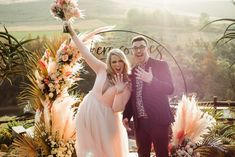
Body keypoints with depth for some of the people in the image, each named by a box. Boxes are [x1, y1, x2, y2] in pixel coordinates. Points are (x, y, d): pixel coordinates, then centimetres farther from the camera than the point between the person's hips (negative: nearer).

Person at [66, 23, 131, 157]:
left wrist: (119, 91, -31)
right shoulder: (102, 70, -6)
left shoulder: (127, 84, -11)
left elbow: (117, 109, -16)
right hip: (88, 111, 2)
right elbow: (85, 53, -4)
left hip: (105, 117, -2)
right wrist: (72, 33, -4)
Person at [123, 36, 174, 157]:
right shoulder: (132, 72, 13)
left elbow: (170, 89, -12)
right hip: (140, 122, 5)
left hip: (158, 119, -5)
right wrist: (126, 116, 4)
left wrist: (151, 80, -27)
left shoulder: (161, 65, -1)